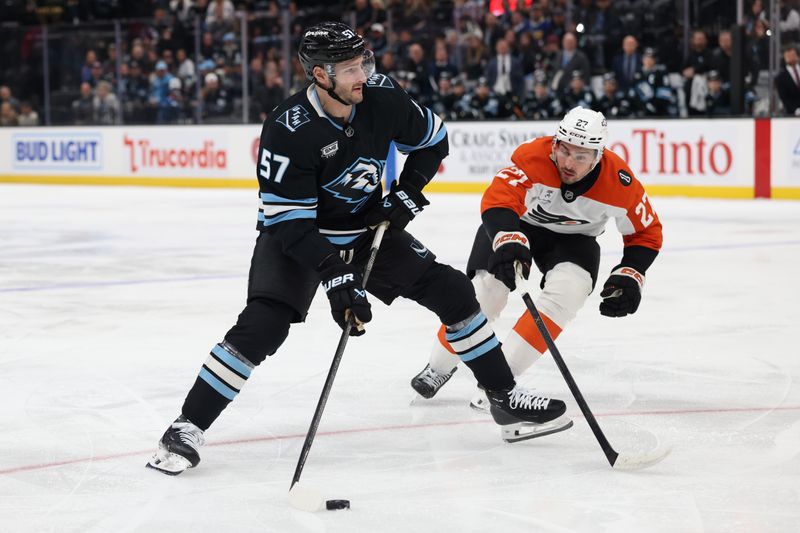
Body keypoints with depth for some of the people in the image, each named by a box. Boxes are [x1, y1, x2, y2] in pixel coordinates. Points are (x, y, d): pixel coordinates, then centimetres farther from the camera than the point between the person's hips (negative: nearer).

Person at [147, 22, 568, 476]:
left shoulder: (382, 98, -16)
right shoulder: (289, 129, -29)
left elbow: (432, 139, 6)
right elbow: (289, 221, -28)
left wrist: (407, 193, -6)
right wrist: (335, 276, -35)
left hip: (368, 227, 5)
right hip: (297, 235, -5)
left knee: (453, 291, 0)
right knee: (262, 326, -24)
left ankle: (505, 397, 14)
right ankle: (186, 429, -15)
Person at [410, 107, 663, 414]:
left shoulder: (620, 184, -26)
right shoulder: (533, 156, -33)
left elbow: (647, 233, -10)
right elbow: (497, 201, -42)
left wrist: (628, 277, -21)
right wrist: (509, 240, -60)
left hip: (573, 237, 1)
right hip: (517, 223, -1)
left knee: (566, 293, -26)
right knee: (486, 290, -18)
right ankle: (440, 367, 7)